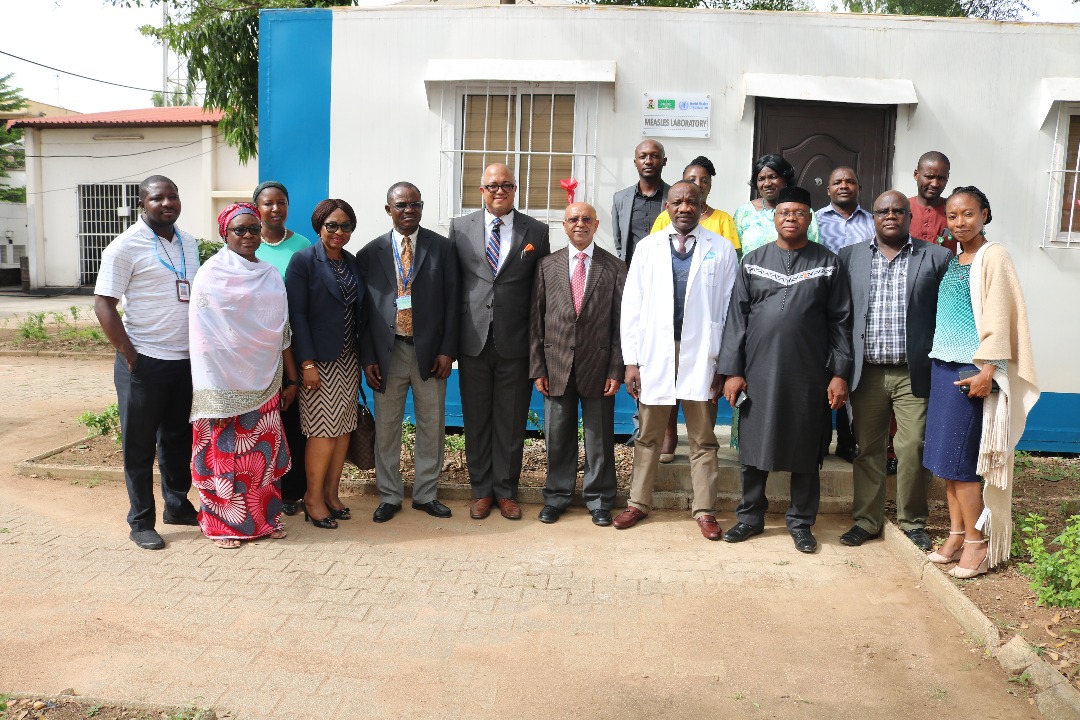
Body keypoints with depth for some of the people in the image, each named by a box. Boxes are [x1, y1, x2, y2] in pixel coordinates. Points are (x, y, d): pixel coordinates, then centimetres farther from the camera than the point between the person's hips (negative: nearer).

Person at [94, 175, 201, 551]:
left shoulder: (188, 242, 10)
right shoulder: (126, 246, -9)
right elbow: (103, 304, -11)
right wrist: (131, 357, -15)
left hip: (185, 360, 6)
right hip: (145, 363, -6)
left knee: (179, 439, 16)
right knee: (139, 445, 5)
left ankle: (177, 505, 32)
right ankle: (141, 522, 17)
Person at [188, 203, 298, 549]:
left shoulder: (271, 275, 8)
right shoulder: (212, 274, -6)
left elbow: (283, 331, 11)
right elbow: (203, 337, -9)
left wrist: (291, 378, 10)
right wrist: (210, 388, -15)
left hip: (263, 380, 4)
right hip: (225, 381, -4)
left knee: (263, 451, 9)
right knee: (223, 453, 4)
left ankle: (263, 516, 24)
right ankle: (222, 524, 19)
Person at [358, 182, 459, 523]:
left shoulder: (442, 248, 3)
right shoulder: (370, 253, 5)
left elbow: (452, 301, 1)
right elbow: (363, 309, 4)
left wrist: (447, 350, -6)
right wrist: (367, 358, -2)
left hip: (429, 350, 0)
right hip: (387, 351, 0)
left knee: (432, 426, 8)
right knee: (386, 427, 7)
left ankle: (426, 494, 23)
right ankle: (389, 495, 22)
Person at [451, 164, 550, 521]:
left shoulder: (536, 231, 4)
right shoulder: (460, 227, 6)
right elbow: (451, 283, 5)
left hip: (515, 342, 0)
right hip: (473, 340, 1)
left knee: (511, 421, 8)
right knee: (476, 419, 9)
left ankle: (505, 491, 22)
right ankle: (481, 490, 23)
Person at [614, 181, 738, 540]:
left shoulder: (721, 249, 2)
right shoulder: (647, 248, 5)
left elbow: (730, 308, 1)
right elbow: (631, 306, 3)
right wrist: (631, 360, -2)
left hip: (702, 357, -1)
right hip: (654, 355, 1)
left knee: (703, 439, 9)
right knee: (648, 436, 13)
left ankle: (704, 509, 20)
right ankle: (638, 502, 26)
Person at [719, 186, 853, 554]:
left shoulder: (828, 263, 5)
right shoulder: (753, 261, 7)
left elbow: (840, 321, 3)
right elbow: (738, 318, 4)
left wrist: (839, 373, -4)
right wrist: (732, 371, -2)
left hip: (808, 374, -1)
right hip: (759, 372, 1)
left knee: (805, 453, 7)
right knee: (754, 448, 8)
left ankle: (801, 522, 22)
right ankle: (750, 517, 23)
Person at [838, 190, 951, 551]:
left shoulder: (936, 257, 4)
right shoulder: (849, 256, 8)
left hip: (914, 373, -1)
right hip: (866, 373, 1)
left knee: (914, 449, 1)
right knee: (868, 450, 8)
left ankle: (913, 522, 19)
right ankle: (867, 519, 21)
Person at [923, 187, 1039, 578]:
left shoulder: (993, 256, -7)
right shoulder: (953, 259, 13)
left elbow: (999, 316, -13)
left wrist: (986, 371, -18)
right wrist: (938, 362, 10)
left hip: (972, 370, -7)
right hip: (943, 365, 7)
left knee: (959, 459, -5)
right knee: (945, 457, 9)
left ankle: (977, 542, 7)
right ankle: (956, 535, 19)